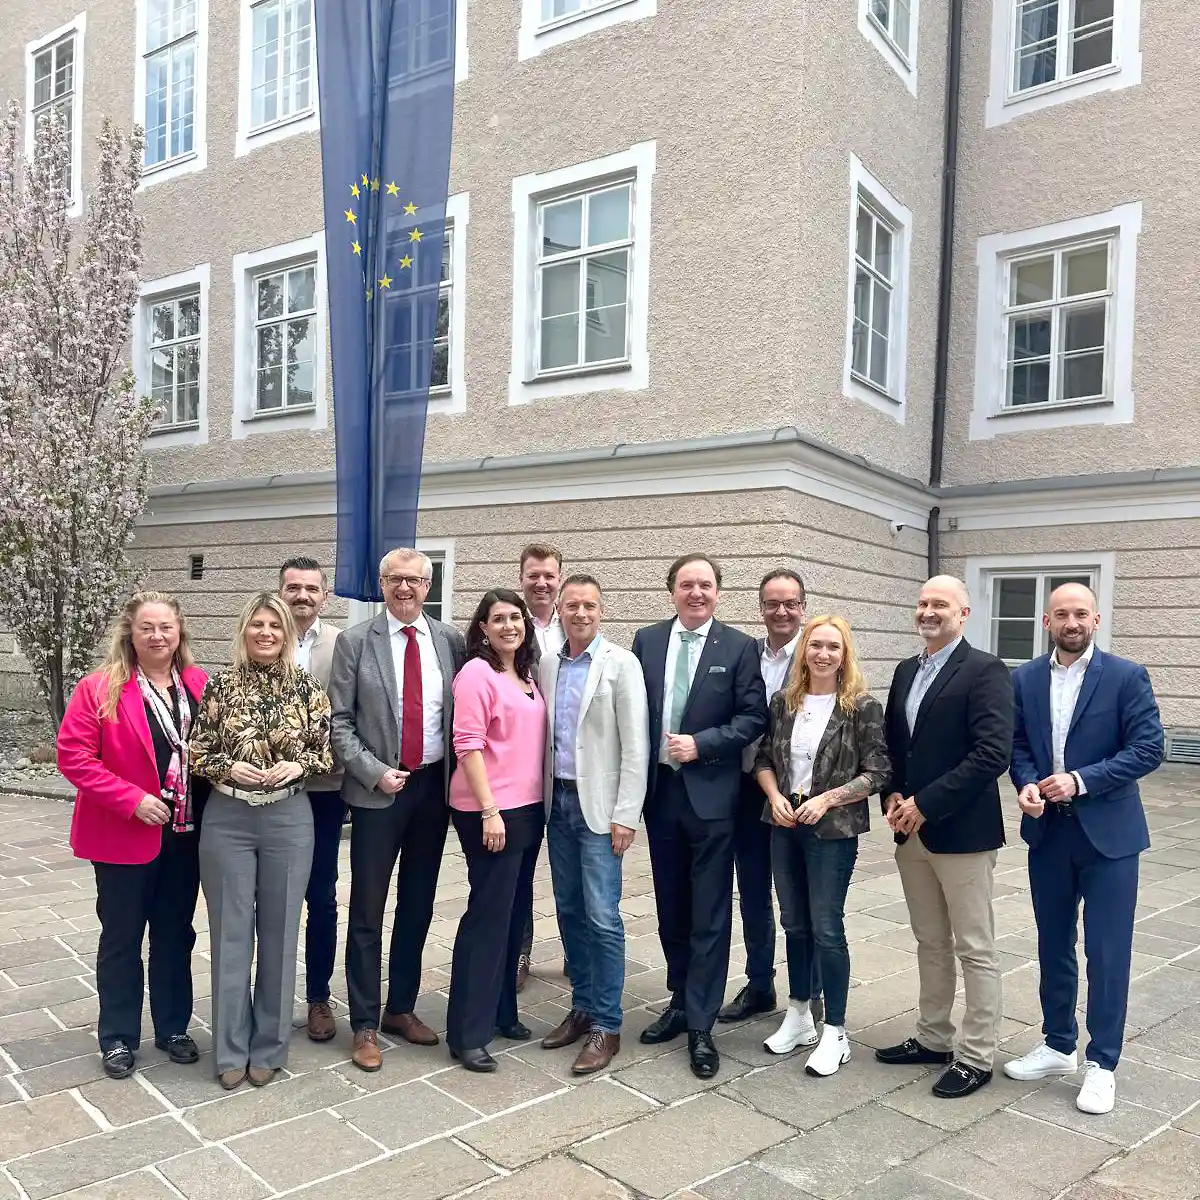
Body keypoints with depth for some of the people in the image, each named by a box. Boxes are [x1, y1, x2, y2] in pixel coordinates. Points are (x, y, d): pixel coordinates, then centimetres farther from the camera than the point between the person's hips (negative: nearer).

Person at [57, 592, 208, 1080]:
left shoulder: (199, 685, 1)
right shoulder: (99, 688, -10)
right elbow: (74, 756, -13)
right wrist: (132, 800, -19)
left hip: (186, 835, 4)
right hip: (124, 836, -3)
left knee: (176, 933, 15)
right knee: (121, 938, 11)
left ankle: (172, 1028, 31)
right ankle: (117, 1038, 27)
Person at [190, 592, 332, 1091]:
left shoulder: (307, 687, 0)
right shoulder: (220, 685, 0)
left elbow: (328, 751, 4)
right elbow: (196, 752, 3)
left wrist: (298, 765, -14)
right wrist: (228, 767, -14)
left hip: (288, 819, 0)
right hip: (226, 819, 0)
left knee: (279, 931, 8)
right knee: (230, 932, 6)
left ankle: (269, 1047, 23)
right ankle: (231, 1049, 21)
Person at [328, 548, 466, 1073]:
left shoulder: (450, 640, 2)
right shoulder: (355, 642, -4)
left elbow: (463, 712, 8)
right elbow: (340, 721, -5)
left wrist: (458, 777, 0)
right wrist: (375, 773, -13)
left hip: (434, 786, 3)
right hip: (378, 789, -3)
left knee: (418, 905, 14)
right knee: (368, 910, 4)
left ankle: (401, 1009, 30)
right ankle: (365, 1024, 18)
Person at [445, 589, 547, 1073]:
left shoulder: (527, 677, 12)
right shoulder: (476, 673, -11)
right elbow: (468, 745, -16)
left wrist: (537, 803, 10)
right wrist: (490, 811, -20)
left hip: (529, 808, 8)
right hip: (490, 812, -8)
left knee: (513, 912, 15)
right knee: (488, 915, -3)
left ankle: (500, 1011, 29)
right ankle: (467, 1033, 8)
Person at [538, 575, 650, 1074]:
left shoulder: (621, 663, -7)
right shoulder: (547, 665, 8)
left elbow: (635, 746, -9)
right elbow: (544, 735, 12)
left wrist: (625, 816, -13)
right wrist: (542, 797, 7)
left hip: (598, 805, -5)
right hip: (557, 801, 5)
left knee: (602, 916, -5)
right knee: (569, 910, 12)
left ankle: (606, 1025, 6)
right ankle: (582, 1006, 26)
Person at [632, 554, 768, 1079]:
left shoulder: (739, 648, -3)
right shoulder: (647, 640, 5)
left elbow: (753, 717, -5)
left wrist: (701, 744, -15)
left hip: (710, 794, -3)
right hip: (659, 790, 4)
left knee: (709, 914, 1)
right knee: (671, 909, 15)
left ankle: (700, 1026, 10)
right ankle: (681, 1001, 32)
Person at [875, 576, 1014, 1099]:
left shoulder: (985, 671, -11)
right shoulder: (906, 671, 12)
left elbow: (993, 753, -20)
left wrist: (926, 803, -19)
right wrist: (893, 796, -1)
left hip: (962, 832, -7)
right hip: (911, 831, 7)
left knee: (975, 950, 4)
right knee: (930, 945, 18)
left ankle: (976, 1057, 16)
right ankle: (933, 1038, 30)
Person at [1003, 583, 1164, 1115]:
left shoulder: (1126, 676, -7)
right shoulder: (1024, 679, 4)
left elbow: (1148, 747, -12)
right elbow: (1017, 745, 7)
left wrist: (1082, 780, -19)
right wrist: (1027, 785, -13)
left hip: (1108, 832, -4)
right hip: (1048, 832, 4)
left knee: (1107, 952, 2)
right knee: (1053, 946, 15)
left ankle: (1101, 1063, 17)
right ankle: (1058, 1046, 31)